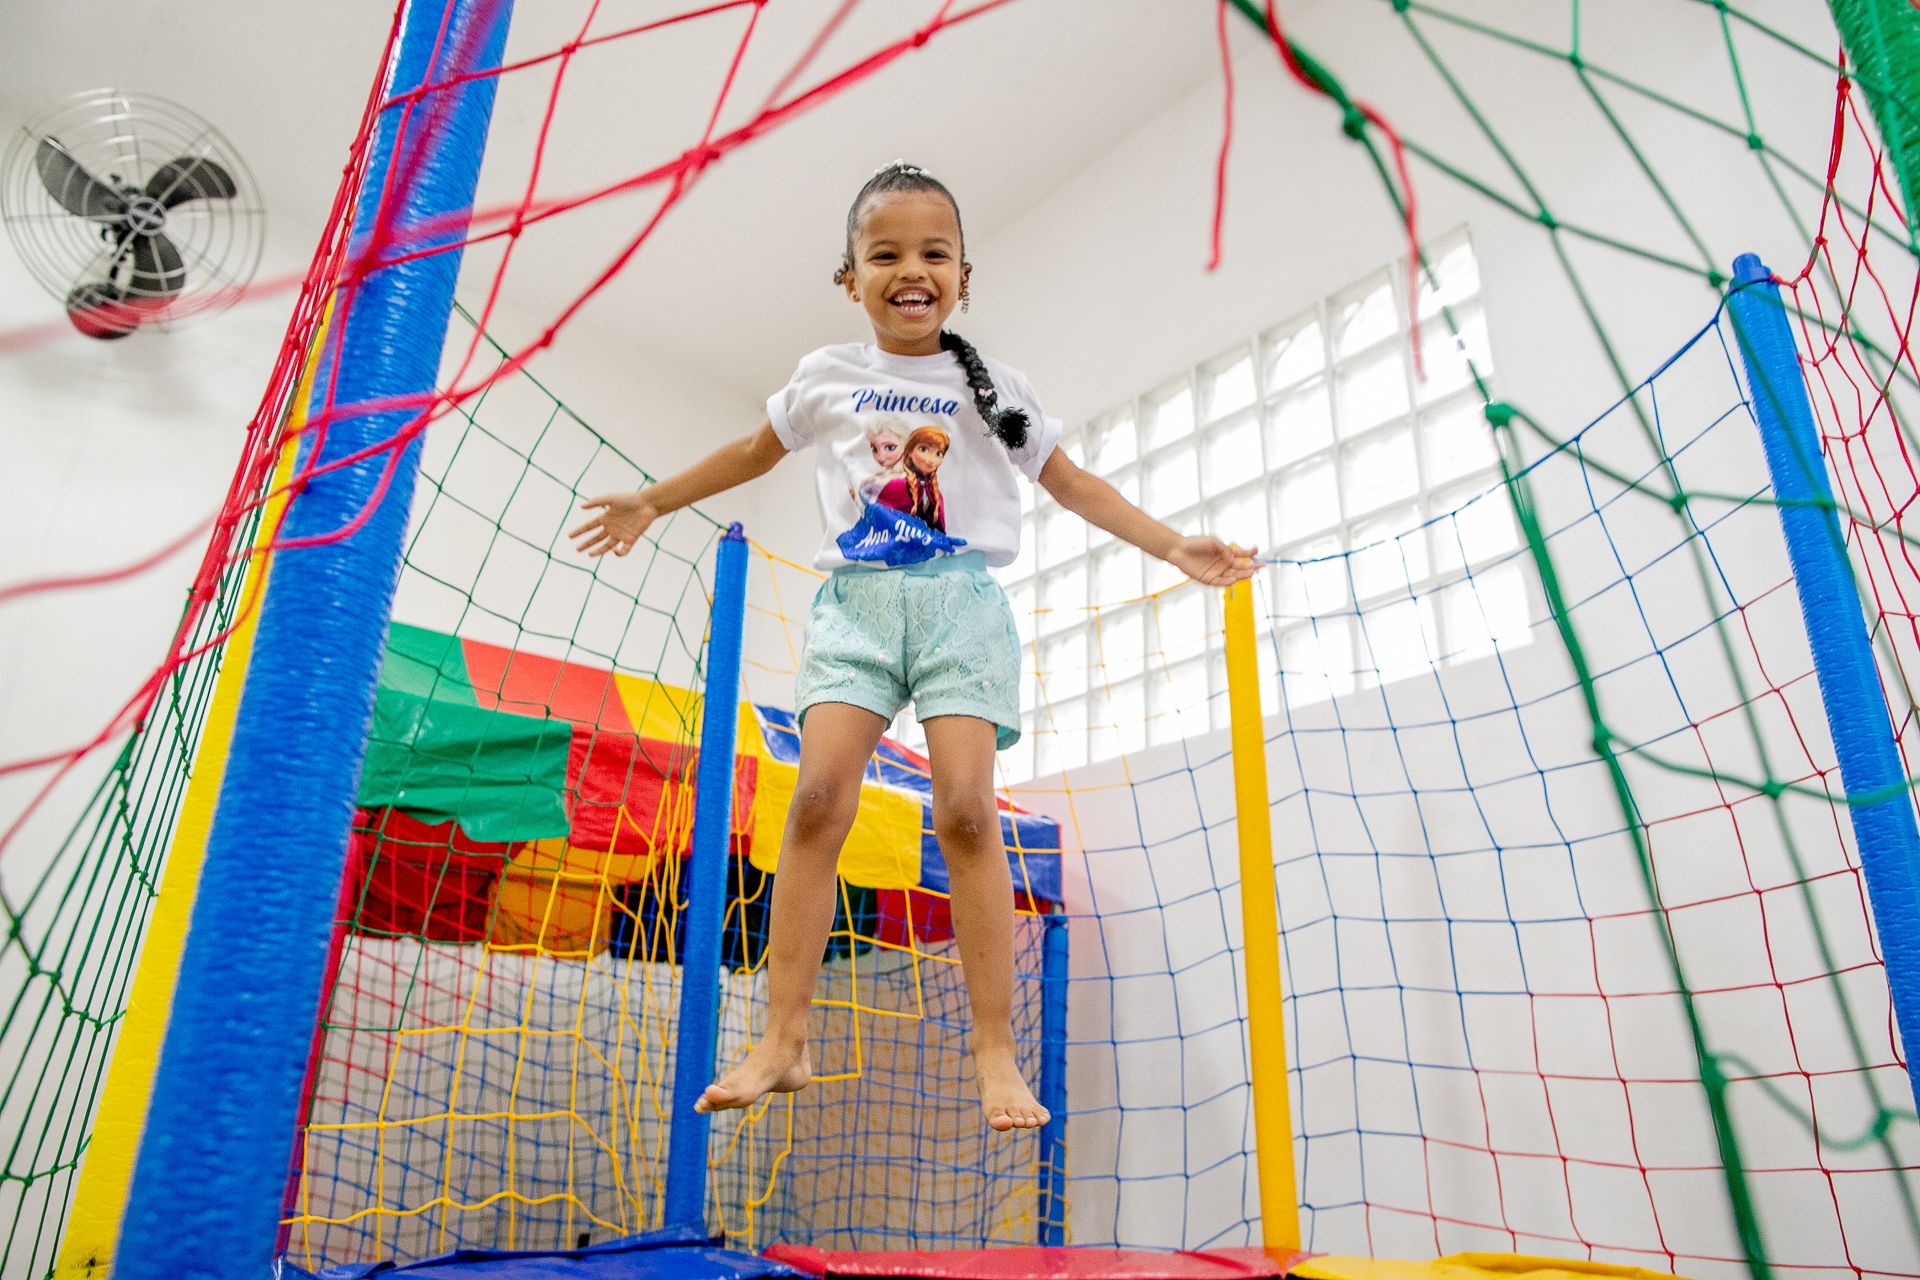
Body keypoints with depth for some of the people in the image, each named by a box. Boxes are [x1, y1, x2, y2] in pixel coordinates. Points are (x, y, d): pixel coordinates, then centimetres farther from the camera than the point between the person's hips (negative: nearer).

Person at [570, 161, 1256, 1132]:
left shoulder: (993, 389, 11)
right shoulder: (828, 377, 13)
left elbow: (1072, 484, 15)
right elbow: (755, 451, 27)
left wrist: (1175, 547, 6)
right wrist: (650, 503, 31)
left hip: (960, 599, -1)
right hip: (856, 599, 1)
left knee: (966, 807, -14)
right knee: (819, 799, -14)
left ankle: (996, 1052, -5)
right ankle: (783, 1040, -6)